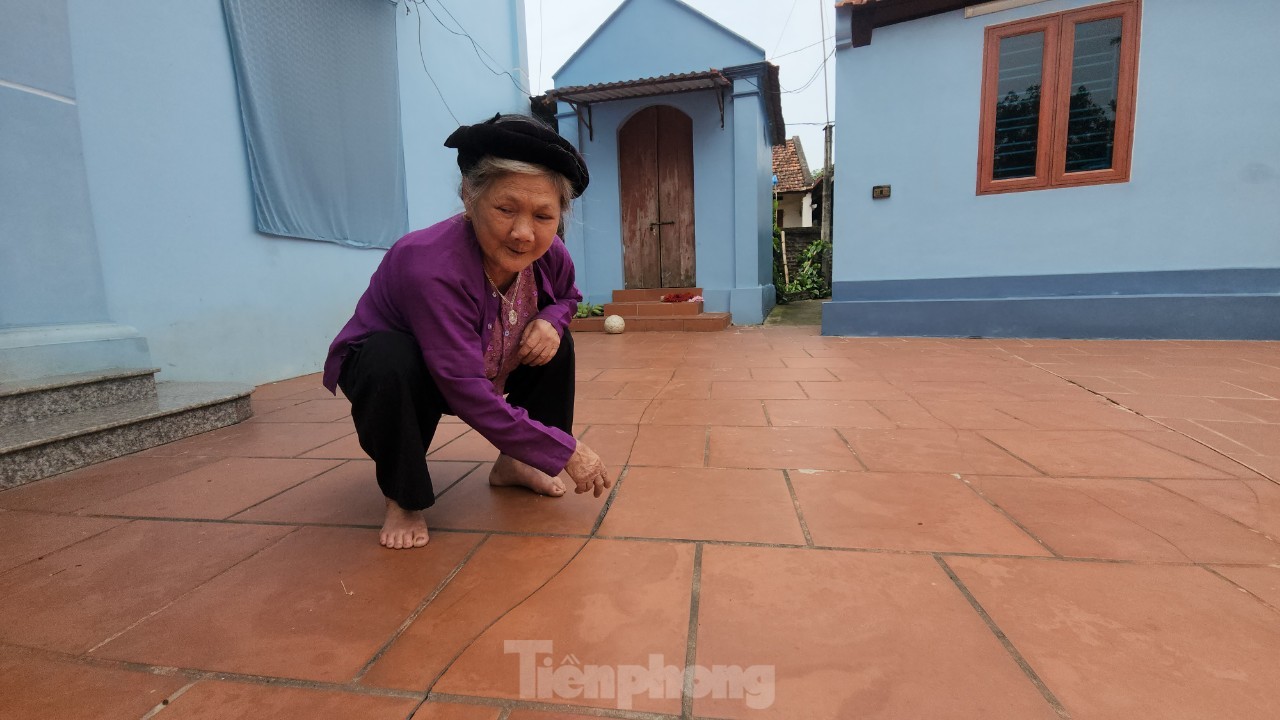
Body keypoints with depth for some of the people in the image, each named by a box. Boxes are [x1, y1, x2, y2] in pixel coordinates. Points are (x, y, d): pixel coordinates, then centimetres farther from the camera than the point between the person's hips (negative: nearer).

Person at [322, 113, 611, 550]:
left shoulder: (549, 255, -19)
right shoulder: (432, 265, -38)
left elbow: (566, 298, 6)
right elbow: (466, 392, -39)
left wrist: (549, 321, -21)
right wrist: (565, 451, -34)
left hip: (487, 370, 6)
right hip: (391, 371, -6)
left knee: (555, 344, -7)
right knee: (390, 360, -37)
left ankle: (514, 463, 8)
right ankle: (404, 498, -10)